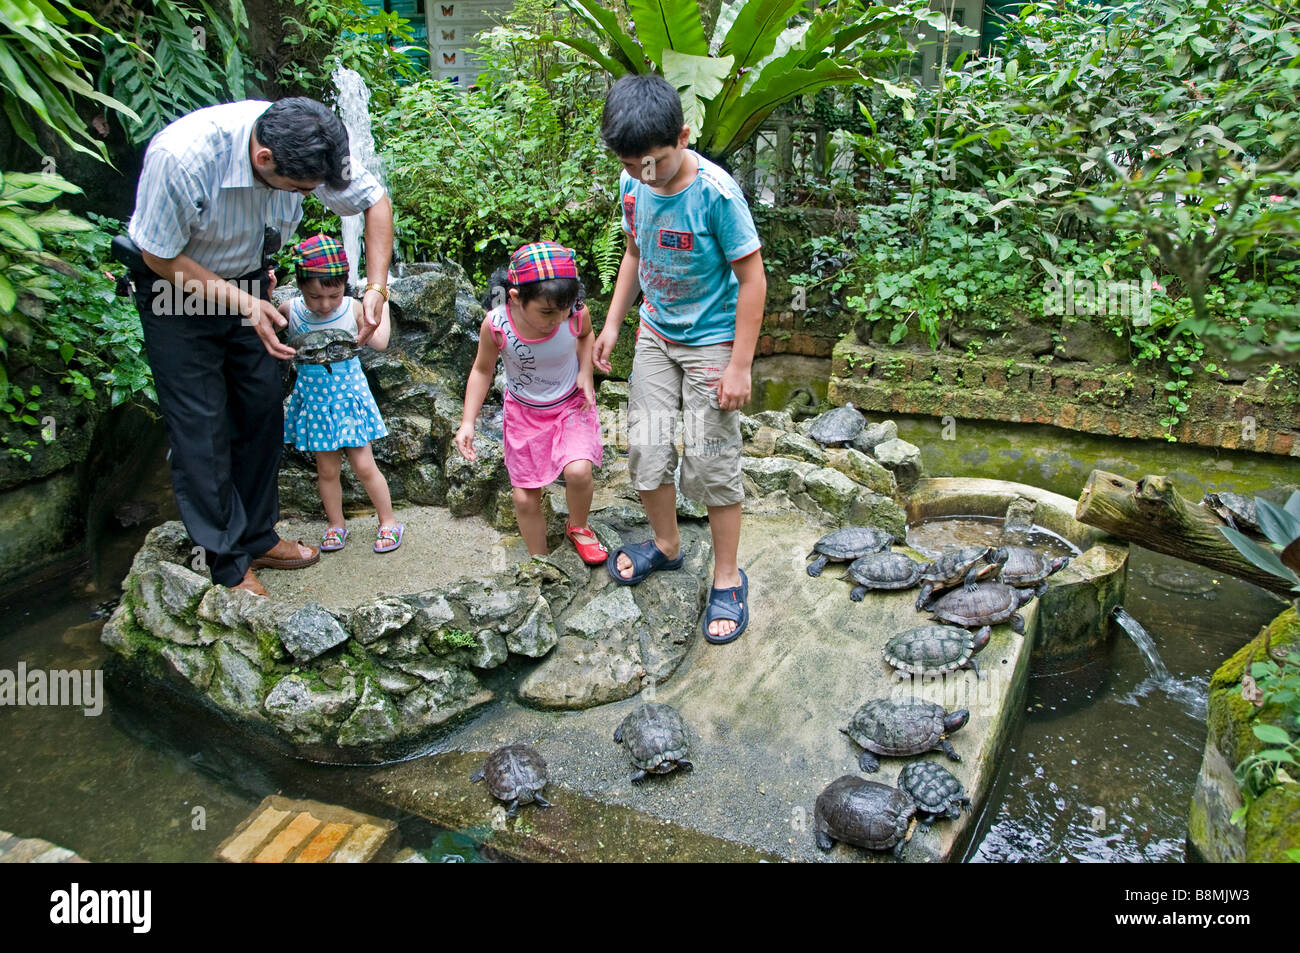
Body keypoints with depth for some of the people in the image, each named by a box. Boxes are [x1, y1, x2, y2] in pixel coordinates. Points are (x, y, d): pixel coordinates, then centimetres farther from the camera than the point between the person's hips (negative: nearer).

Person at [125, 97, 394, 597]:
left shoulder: (305, 145, -23)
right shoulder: (179, 158, -36)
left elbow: (375, 200, -7)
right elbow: (160, 257, -21)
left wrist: (376, 289, -17)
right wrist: (243, 304, -28)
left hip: (248, 280, 5)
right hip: (178, 286, -5)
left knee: (263, 410, 7)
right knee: (201, 426, -4)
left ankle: (257, 538, 23)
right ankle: (228, 561, 9)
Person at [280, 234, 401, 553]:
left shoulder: (352, 308, -12)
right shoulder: (290, 311, -10)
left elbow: (379, 342, -12)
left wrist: (383, 304, -4)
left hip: (350, 396, -1)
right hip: (314, 400, 2)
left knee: (363, 466, 3)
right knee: (327, 469, 12)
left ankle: (388, 521, 20)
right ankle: (335, 524, 30)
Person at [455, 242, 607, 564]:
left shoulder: (577, 314, -25)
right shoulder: (496, 324, -27)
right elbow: (483, 370, -8)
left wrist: (585, 373, -12)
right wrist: (467, 422, -13)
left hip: (571, 404, 0)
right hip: (524, 412, 1)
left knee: (578, 471, -24)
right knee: (525, 498, 6)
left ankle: (578, 527, 9)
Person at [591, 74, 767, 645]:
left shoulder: (716, 194, -23)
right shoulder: (633, 184, -5)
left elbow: (752, 277, -18)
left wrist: (739, 366, -18)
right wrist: (612, 324, 9)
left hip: (711, 342, -6)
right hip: (655, 335, 6)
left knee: (711, 463, -2)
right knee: (644, 447, 8)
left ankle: (727, 579, 16)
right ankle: (666, 544, 34)